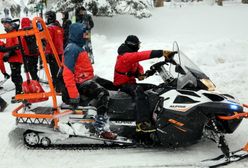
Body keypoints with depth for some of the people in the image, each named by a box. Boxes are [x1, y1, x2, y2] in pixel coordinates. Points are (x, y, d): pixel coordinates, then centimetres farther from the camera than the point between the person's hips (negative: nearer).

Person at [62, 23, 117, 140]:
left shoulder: (78, 47, 17)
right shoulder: (72, 49, -15)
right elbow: (67, 73, -23)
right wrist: (74, 95, -28)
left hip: (86, 80, 11)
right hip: (80, 84, -11)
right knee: (102, 93, -29)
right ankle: (101, 128, -32)